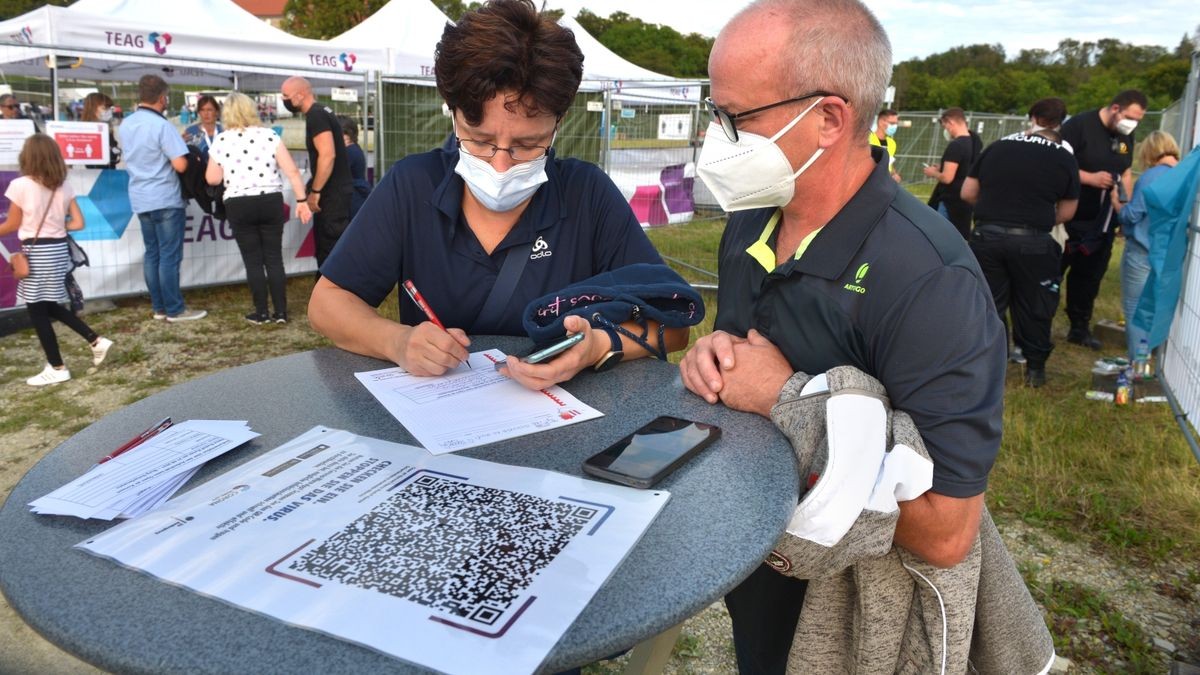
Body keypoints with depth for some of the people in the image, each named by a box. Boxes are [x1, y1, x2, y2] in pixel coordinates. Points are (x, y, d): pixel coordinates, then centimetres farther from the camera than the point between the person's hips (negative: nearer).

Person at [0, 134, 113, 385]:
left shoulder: (20, 185, -10)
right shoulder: (64, 186, 3)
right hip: (59, 250, 6)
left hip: (36, 253, -6)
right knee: (50, 307, 21)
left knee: (36, 311, 5)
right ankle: (96, 341, 13)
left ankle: (57, 368, 9)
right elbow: (78, 223, 2)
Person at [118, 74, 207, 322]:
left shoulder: (125, 125, 9)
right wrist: (187, 156, 1)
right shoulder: (162, 126, -16)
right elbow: (180, 165, -23)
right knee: (170, 256, -3)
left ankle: (159, 307, 15)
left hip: (140, 199, 8)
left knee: (152, 253, 11)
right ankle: (175, 310, 1)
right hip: (165, 199, -8)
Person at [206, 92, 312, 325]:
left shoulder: (220, 141, 0)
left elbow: (212, 179, 2)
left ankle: (261, 313, 11)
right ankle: (281, 312, 8)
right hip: (271, 201, 1)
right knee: (274, 258, 7)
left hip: (239, 205, -1)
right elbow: (292, 171, -6)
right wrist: (301, 200, -2)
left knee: (253, 261, 6)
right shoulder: (269, 135, 0)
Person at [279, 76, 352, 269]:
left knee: (334, 246, -8)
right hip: (333, 191, 11)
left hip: (332, 193, -11)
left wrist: (315, 191, -21)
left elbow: (328, 155, -25)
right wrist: (314, 186, 22)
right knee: (325, 244, 16)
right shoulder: (320, 112, 17)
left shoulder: (315, 116, -14)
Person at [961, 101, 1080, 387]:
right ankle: (1035, 368, 24)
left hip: (986, 235, 2)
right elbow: (1066, 213, 5)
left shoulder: (996, 147, 9)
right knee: (1033, 307, 13)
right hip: (1032, 241, -1)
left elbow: (967, 193, 11)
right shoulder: (1065, 158, 3)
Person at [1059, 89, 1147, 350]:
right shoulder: (1079, 125, -13)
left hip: (1101, 222, 7)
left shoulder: (1126, 136, 9)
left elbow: (1125, 174, 19)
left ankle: (1080, 328, 25)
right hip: (1069, 218, -7)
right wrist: (1090, 178, -23)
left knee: (1089, 276, 13)